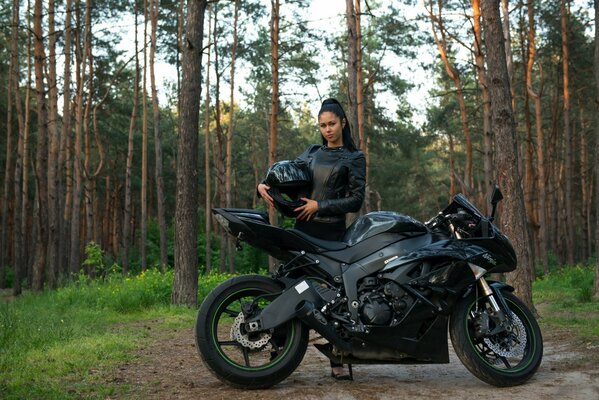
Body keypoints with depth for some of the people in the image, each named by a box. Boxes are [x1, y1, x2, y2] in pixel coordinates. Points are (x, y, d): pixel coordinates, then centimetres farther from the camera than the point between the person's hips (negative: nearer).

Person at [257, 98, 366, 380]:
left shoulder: (354, 158, 6)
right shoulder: (312, 153, 18)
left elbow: (356, 200, -2)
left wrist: (320, 206, -11)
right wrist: (264, 185, 0)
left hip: (333, 232, -3)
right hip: (303, 228, 3)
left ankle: (337, 362, 3)